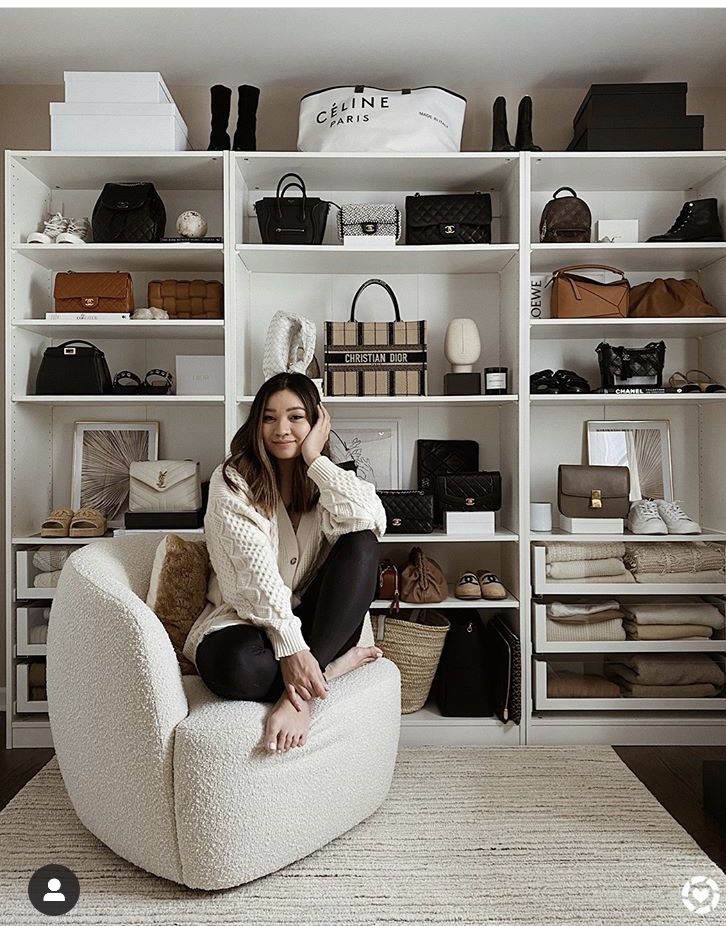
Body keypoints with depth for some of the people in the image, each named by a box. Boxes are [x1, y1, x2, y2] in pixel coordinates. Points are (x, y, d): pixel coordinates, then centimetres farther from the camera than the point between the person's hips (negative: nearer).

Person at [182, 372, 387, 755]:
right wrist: (290, 648, -28)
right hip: (245, 620, -4)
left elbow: (371, 522, -20)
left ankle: (301, 689, -26)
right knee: (237, 666, -39)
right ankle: (331, 667, -13)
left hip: (312, 618, 4)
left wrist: (316, 460, -16)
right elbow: (256, 573, -19)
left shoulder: (324, 480, 5)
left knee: (361, 545, -24)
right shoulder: (233, 482, -7)